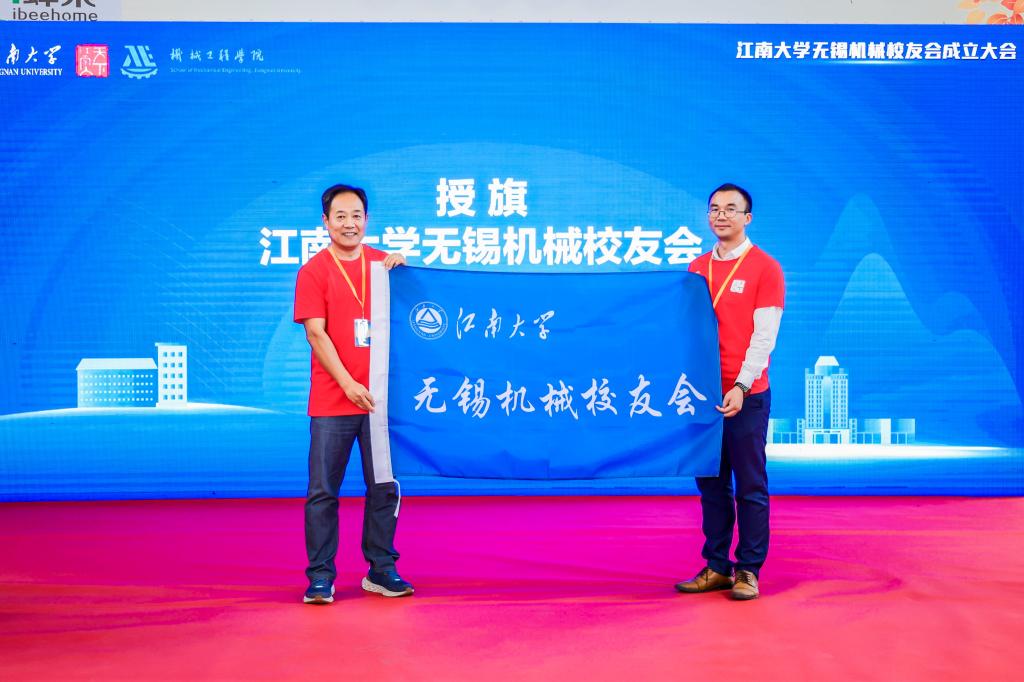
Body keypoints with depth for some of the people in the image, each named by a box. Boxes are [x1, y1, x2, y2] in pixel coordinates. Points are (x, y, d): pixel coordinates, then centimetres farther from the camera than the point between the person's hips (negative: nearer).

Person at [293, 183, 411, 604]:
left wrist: (401, 269, -2)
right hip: (331, 402, -3)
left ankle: (381, 570, 20)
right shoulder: (314, 271, 0)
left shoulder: (383, 263, 10)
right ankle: (320, 577, 10)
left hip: (378, 396, 3)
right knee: (323, 491, 1)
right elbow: (316, 333, -7)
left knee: (384, 488, 8)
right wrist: (348, 384, -17)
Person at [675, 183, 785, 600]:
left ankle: (748, 570, 9)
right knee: (711, 483, 9)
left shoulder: (765, 268, -4)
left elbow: (764, 336, -9)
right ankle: (716, 567, 18)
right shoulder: (697, 268, 12)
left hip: (745, 395, -5)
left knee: (750, 485, 1)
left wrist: (741, 386, -18)